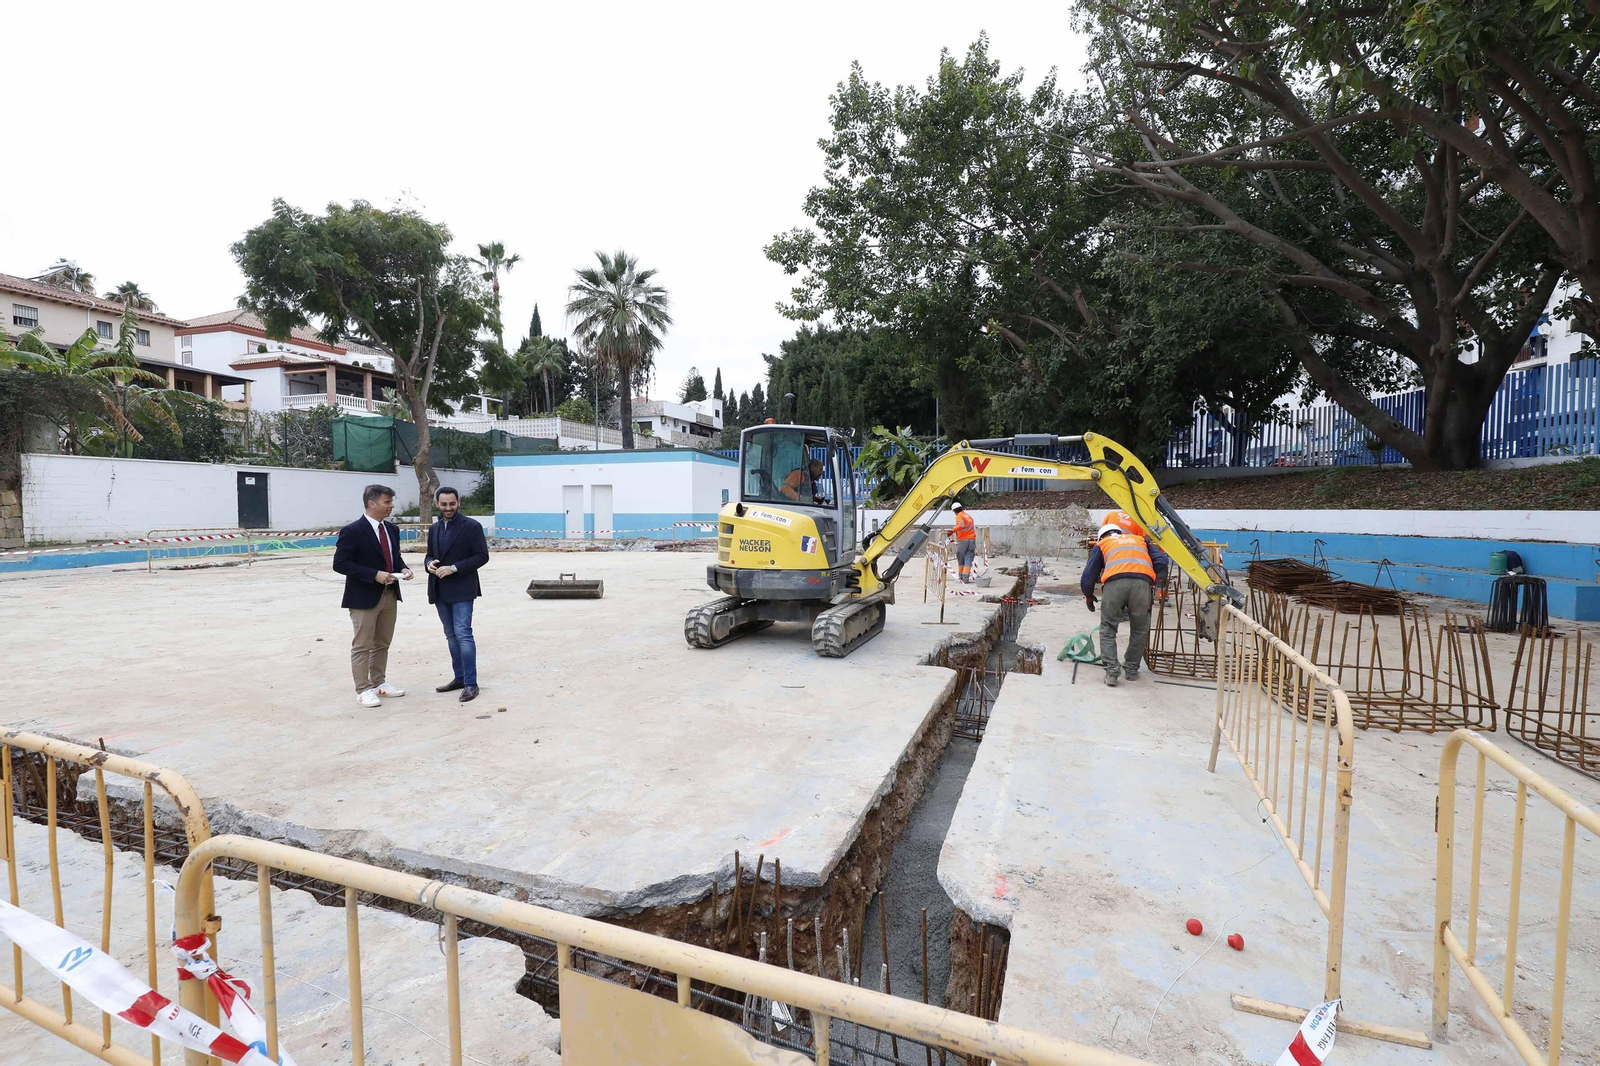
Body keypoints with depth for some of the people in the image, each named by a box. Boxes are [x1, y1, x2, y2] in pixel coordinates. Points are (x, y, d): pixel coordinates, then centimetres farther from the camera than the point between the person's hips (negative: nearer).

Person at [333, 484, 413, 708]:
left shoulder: (392, 529, 9)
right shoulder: (353, 531, -14)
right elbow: (340, 564, -17)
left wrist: (402, 569, -2)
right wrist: (374, 575, -23)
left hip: (389, 595, 7)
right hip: (365, 597, -7)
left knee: (382, 643, 16)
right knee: (362, 646, 2)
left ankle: (379, 683, 27)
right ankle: (363, 690, 11)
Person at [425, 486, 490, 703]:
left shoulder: (471, 526, -7)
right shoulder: (434, 529, 13)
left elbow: (482, 556, -11)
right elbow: (430, 555, 20)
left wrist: (454, 568, -20)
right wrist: (429, 564, -5)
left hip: (461, 590, -7)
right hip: (440, 590, 7)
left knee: (463, 634, -11)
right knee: (451, 635, 13)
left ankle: (470, 683, -7)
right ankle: (459, 677, 22)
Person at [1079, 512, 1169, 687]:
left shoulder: (1102, 545, 30)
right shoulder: (1140, 540, 36)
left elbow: (1088, 577, 26)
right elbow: (1161, 560, 19)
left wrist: (1089, 596, 43)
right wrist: (1156, 581, 30)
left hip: (1114, 582, -1)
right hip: (1142, 582, 1)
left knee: (1108, 629, 13)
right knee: (1139, 630, 19)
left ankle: (1112, 671, 3)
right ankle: (1132, 670, 27)